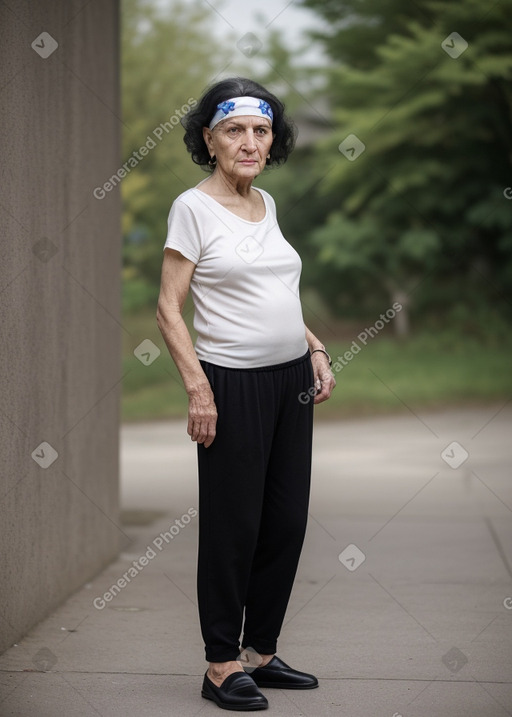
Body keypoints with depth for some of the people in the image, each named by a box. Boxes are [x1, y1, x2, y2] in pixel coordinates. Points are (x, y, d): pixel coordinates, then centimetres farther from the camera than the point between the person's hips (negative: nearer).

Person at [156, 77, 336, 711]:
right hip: (233, 384, -7)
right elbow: (168, 309, -10)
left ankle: (261, 652, 23)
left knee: (286, 520, 10)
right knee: (232, 525, -1)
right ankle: (222, 665, 10)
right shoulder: (193, 207, -8)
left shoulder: (266, 205, 12)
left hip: (290, 377, 7)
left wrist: (315, 349, 12)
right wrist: (197, 388, -18)